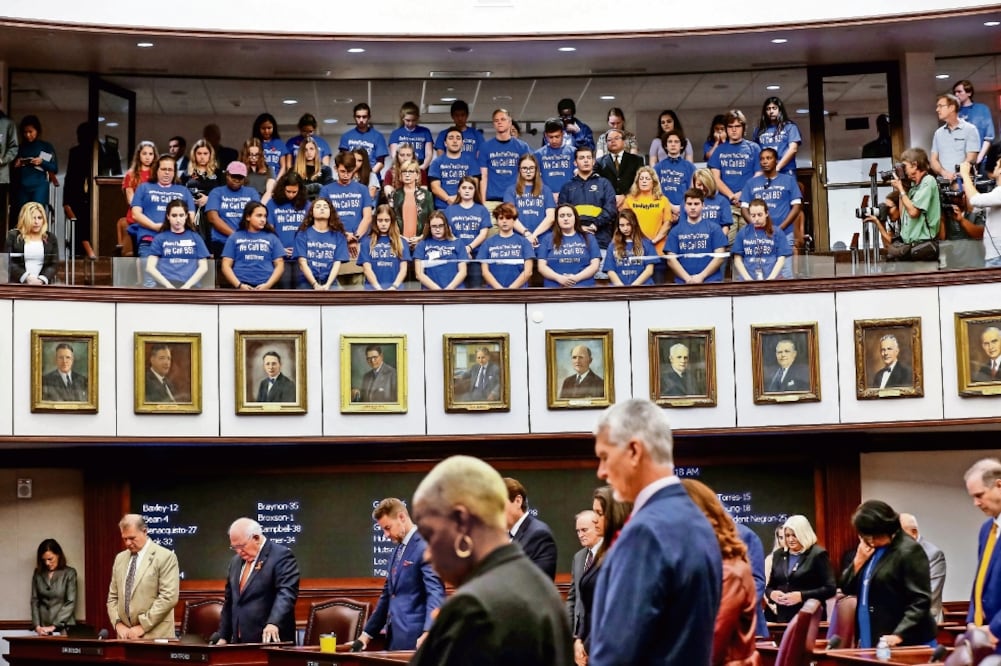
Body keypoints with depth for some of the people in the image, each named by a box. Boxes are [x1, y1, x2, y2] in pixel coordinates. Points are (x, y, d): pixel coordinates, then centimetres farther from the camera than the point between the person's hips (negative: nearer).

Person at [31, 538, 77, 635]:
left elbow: (71, 603, -6)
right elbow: (34, 600, 7)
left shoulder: (69, 573, -1)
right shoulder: (38, 574, 9)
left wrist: (54, 626, -13)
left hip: (63, 626, -3)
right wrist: (37, 626, -6)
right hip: (43, 626, 3)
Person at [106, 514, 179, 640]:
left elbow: (169, 597, -13)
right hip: (126, 635, 5)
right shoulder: (120, 558, 14)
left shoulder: (165, 557, -6)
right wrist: (118, 624, -1)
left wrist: (143, 626, -14)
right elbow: (113, 597, 16)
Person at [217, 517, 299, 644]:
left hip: (271, 640, -7)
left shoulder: (281, 556, -8)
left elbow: (286, 594, -20)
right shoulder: (236, 561, 17)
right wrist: (223, 637, 16)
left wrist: (273, 623, -34)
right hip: (240, 643, 7)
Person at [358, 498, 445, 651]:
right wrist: (367, 633, 22)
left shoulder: (425, 547, -11)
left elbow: (435, 593, -21)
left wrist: (428, 633, -34)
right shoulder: (398, 550, 18)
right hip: (394, 638, 9)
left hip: (414, 640, -9)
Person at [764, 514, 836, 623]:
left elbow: (830, 588, -9)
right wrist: (771, 594, -4)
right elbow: (769, 586, 20)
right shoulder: (778, 555, 14)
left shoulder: (818, 555, -3)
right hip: (782, 618, 5)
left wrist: (801, 596, -19)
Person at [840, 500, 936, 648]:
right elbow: (847, 588, 15)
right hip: (871, 642, 7)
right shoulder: (869, 549, 13)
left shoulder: (909, 551, -12)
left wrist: (899, 635, -26)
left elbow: (920, 602, -17)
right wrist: (858, 561, -2)